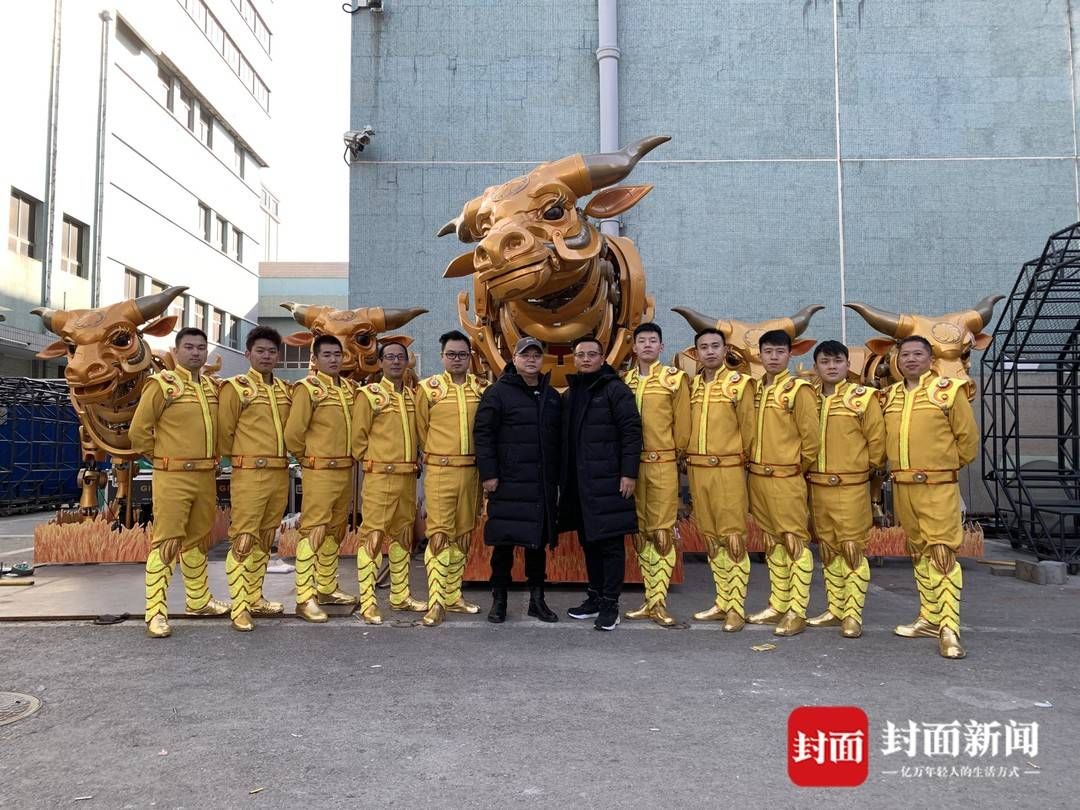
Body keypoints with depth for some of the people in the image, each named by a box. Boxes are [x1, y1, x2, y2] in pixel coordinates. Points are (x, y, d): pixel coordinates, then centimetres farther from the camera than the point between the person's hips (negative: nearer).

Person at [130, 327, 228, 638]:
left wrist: (213, 460, 13)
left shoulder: (212, 387, 12)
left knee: (198, 540, 16)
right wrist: (163, 458, 1)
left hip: (206, 476, 7)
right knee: (167, 542, -6)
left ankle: (199, 601, 28)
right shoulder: (162, 384, -7)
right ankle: (156, 612, -1)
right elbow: (139, 431, -7)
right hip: (173, 477, -7)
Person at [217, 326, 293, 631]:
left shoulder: (286, 390, 12)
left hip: (280, 475, 6)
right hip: (250, 475, -6)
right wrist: (240, 457, 7)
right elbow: (223, 432, -3)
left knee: (265, 539, 14)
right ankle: (239, 609, 0)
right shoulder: (236, 387, -5)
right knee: (243, 540, -5)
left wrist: (282, 456, 11)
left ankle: (255, 598, 26)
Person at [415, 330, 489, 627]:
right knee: (439, 534, -7)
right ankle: (436, 602, -3)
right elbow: (421, 429, 7)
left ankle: (453, 595, 22)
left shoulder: (482, 388, 5)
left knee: (463, 534, 11)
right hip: (440, 471, -3)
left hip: (472, 470, 4)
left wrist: (484, 461, 10)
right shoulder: (428, 388, -2)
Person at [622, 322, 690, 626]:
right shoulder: (624, 381, 10)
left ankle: (658, 603, 3)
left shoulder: (675, 379, -1)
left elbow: (682, 424, 0)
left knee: (662, 531, -4)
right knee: (640, 532, 9)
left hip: (663, 464, -4)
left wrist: (677, 455, 4)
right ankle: (650, 599, 19)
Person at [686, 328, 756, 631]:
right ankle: (722, 603, 21)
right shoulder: (692, 386, 12)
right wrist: (689, 461, 7)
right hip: (697, 470, 5)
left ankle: (736, 609, 4)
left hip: (728, 470, -5)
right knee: (711, 539, 11)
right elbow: (686, 428, 13)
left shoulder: (740, 383, -2)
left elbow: (748, 429, -1)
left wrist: (743, 462, 2)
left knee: (733, 539, -3)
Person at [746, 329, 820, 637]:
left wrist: (798, 468, -1)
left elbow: (811, 436, -9)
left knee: (795, 543, -1)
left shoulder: (799, 389, -8)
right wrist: (752, 462, 8)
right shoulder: (755, 390, 11)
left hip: (787, 479, -7)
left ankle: (797, 613, 4)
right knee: (772, 543, 14)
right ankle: (778, 605, 24)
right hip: (758, 477, 7)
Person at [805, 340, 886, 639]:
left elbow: (877, 440, -4)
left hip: (851, 487, -5)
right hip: (818, 486, 5)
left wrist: (868, 468, 5)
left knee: (853, 549, -2)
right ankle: (835, 609, 23)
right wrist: (808, 468, 8)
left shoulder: (864, 397, -6)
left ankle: (853, 616, 5)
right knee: (828, 550, 12)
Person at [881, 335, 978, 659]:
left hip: (938, 487, -5)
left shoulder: (949, 390, -4)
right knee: (919, 554, 14)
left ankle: (949, 630, -5)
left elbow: (968, 438, 1)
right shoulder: (889, 396, 10)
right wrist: (899, 465, 14)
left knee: (943, 555, -8)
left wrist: (947, 466, 10)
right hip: (902, 486, 5)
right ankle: (929, 618, 25)